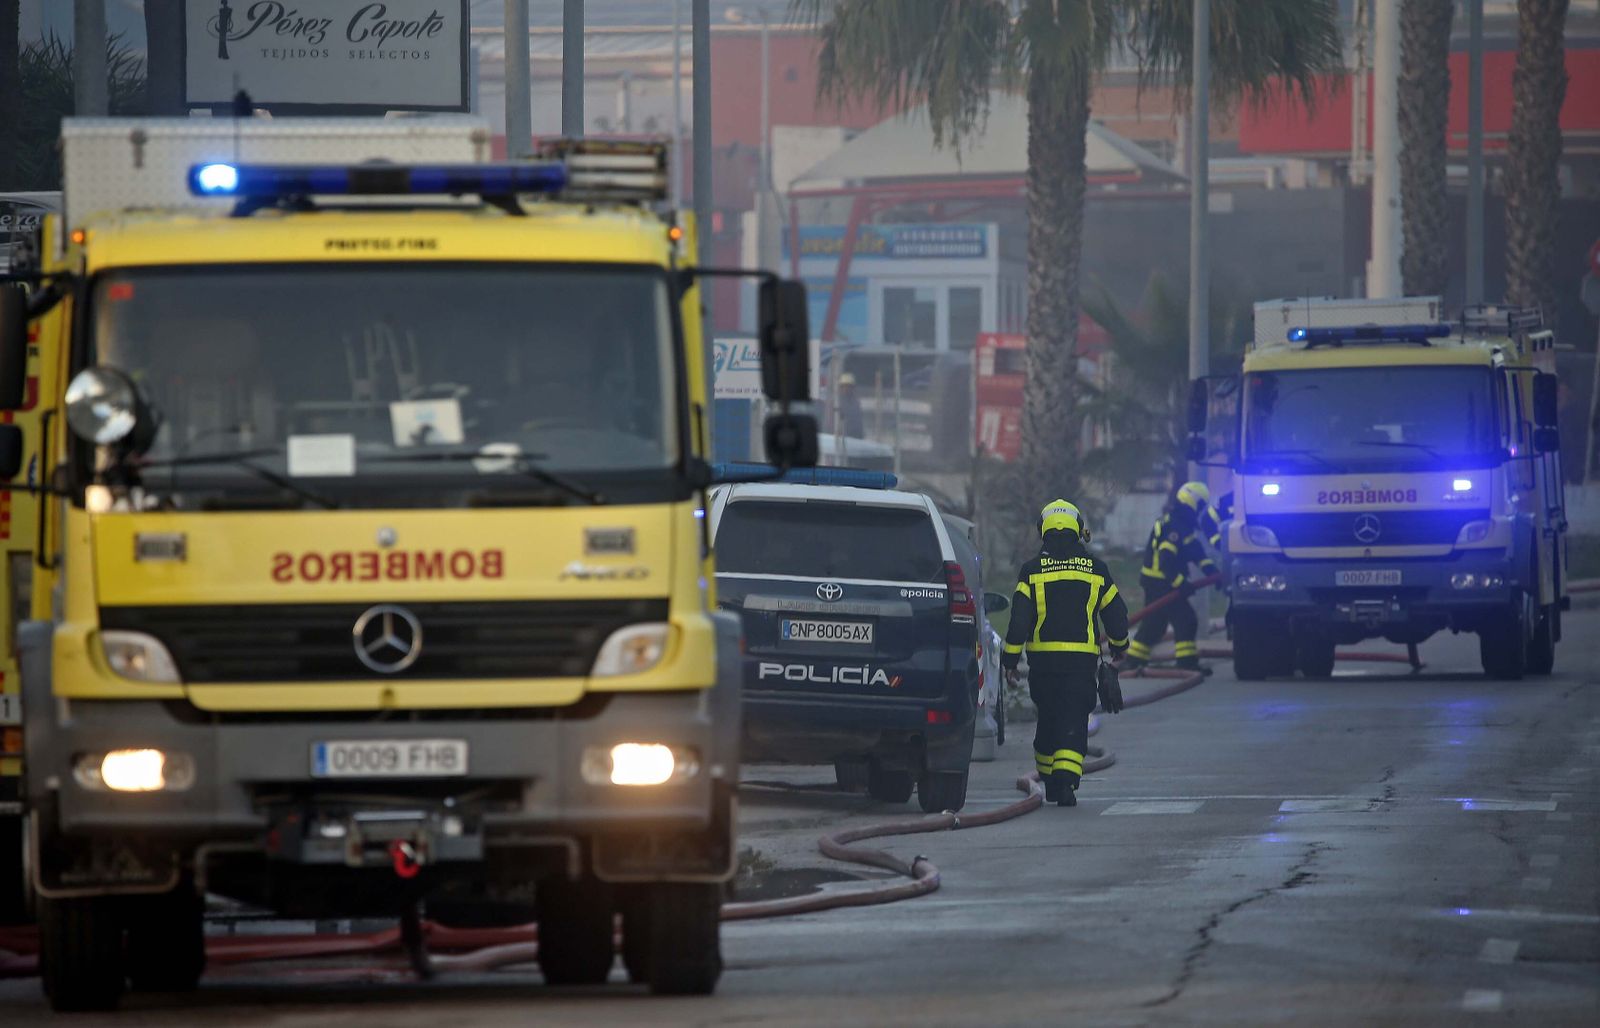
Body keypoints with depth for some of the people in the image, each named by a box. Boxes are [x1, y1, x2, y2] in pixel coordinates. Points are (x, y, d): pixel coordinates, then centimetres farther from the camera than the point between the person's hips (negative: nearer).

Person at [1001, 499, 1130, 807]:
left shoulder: (1032, 571, 0)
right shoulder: (1095, 569, 3)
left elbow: (1020, 617, -5)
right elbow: (1115, 612, 11)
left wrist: (1010, 657, 0)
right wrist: (1118, 644, 29)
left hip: (1042, 658, 1)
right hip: (1082, 660, -1)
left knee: (1047, 717, 16)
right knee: (1074, 722, -3)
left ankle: (1048, 781, 24)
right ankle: (1066, 780, -21)